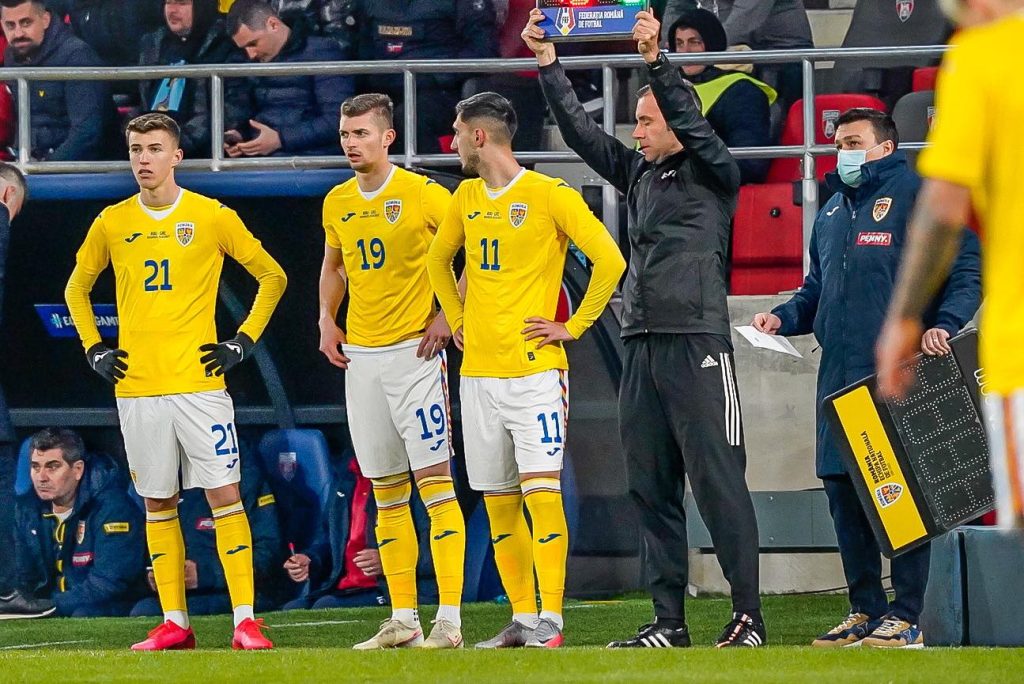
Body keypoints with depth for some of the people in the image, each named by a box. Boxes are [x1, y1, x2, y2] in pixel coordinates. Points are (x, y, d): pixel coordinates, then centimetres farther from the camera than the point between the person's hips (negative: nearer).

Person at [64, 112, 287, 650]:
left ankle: (245, 621, -7)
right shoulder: (112, 223, 7)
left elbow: (272, 277, 7)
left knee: (224, 494, -7)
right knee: (157, 504, 6)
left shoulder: (212, 217, -1)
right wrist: (94, 349, 10)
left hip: (198, 380, -3)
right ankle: (174, 622, 12)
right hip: (136, 387, 3)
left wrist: (243, 343, 0)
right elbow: (76, 289, 22)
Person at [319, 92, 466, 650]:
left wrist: (448, 314, -10)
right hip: (360, 354, 6)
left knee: (434, 479, -10)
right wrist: (327, 318, 13)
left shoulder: (423, 195, -9)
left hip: (413, 352, -6)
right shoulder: (338, 203, 10)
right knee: (386, 492, 8)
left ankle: (448, 619, -12)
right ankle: (402, 619, 12)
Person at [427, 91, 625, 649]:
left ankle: (551, 619, -12)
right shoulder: (466, 198, 13)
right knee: (498, 502, 6)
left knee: (541, 490, -12)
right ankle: (522, 618, 12)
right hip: (478, 370, 7)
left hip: (534, 371, -7)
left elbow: (609, 261, -13)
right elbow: (439, 259, 31)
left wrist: (573, 327, -10)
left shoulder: (550, 195, -8)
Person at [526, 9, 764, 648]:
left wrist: (656, 59, -25)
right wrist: (549, 65, 12)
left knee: (719, 484, -8)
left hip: (697, 344, -7)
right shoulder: (639, 172, 18)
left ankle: (748, 615, -7)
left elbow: (692, 122, -16)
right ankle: (669, 620, 9)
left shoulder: (713, 174, 0)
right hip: (641, 348, 7)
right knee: (652, 489, 6)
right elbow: (581, 130, 19)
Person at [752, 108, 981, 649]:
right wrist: (783, 318, 10)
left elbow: (967, 268, -5)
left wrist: (944, 323, -19)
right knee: (843, 492, 6)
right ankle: (865, 609, 14)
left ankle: (906, 617, -7)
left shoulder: (919, 195, 0)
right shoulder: (831, 212, 22)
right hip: (839, 375, 7)